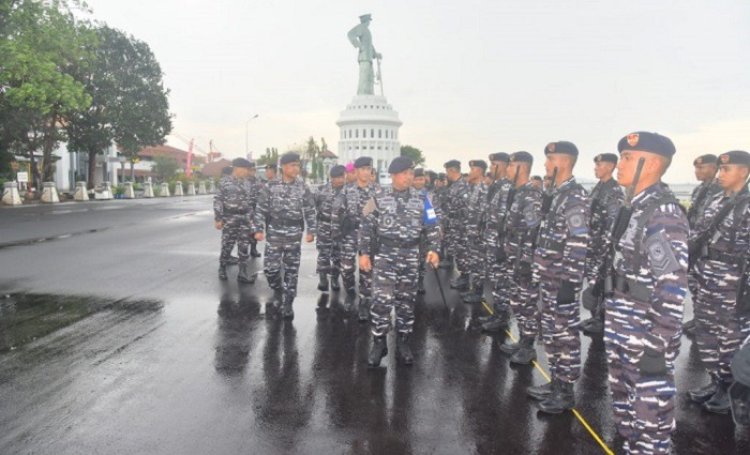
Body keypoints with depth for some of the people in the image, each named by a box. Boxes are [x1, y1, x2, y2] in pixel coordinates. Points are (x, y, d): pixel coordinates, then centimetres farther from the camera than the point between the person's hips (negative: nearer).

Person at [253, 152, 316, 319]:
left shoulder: (303, 188, 1)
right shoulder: (270, 186, -1)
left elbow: (310, 211, 3)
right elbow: (260, 210, 1)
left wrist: (311, 231, -3)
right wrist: (258, 229, -5)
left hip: (294, 237, 0)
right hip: (274, 235, 0)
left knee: (292, 271, 4)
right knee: (270, 268, 0)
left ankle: (288, 303, 14)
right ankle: (278, 293, 27)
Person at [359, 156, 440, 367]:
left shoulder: (421, 199, 4)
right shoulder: (378, 198, -2)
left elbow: (431, 227, 6)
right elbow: (366, 227, 0)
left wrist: (433, 249, -7)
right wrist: (364, 253, -6)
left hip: (410, 257, 3)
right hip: (384, 255, -2)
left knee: (406, 301, 8)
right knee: (382, 300, -8)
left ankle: (403, 342, 22)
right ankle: (379, 343, 8)